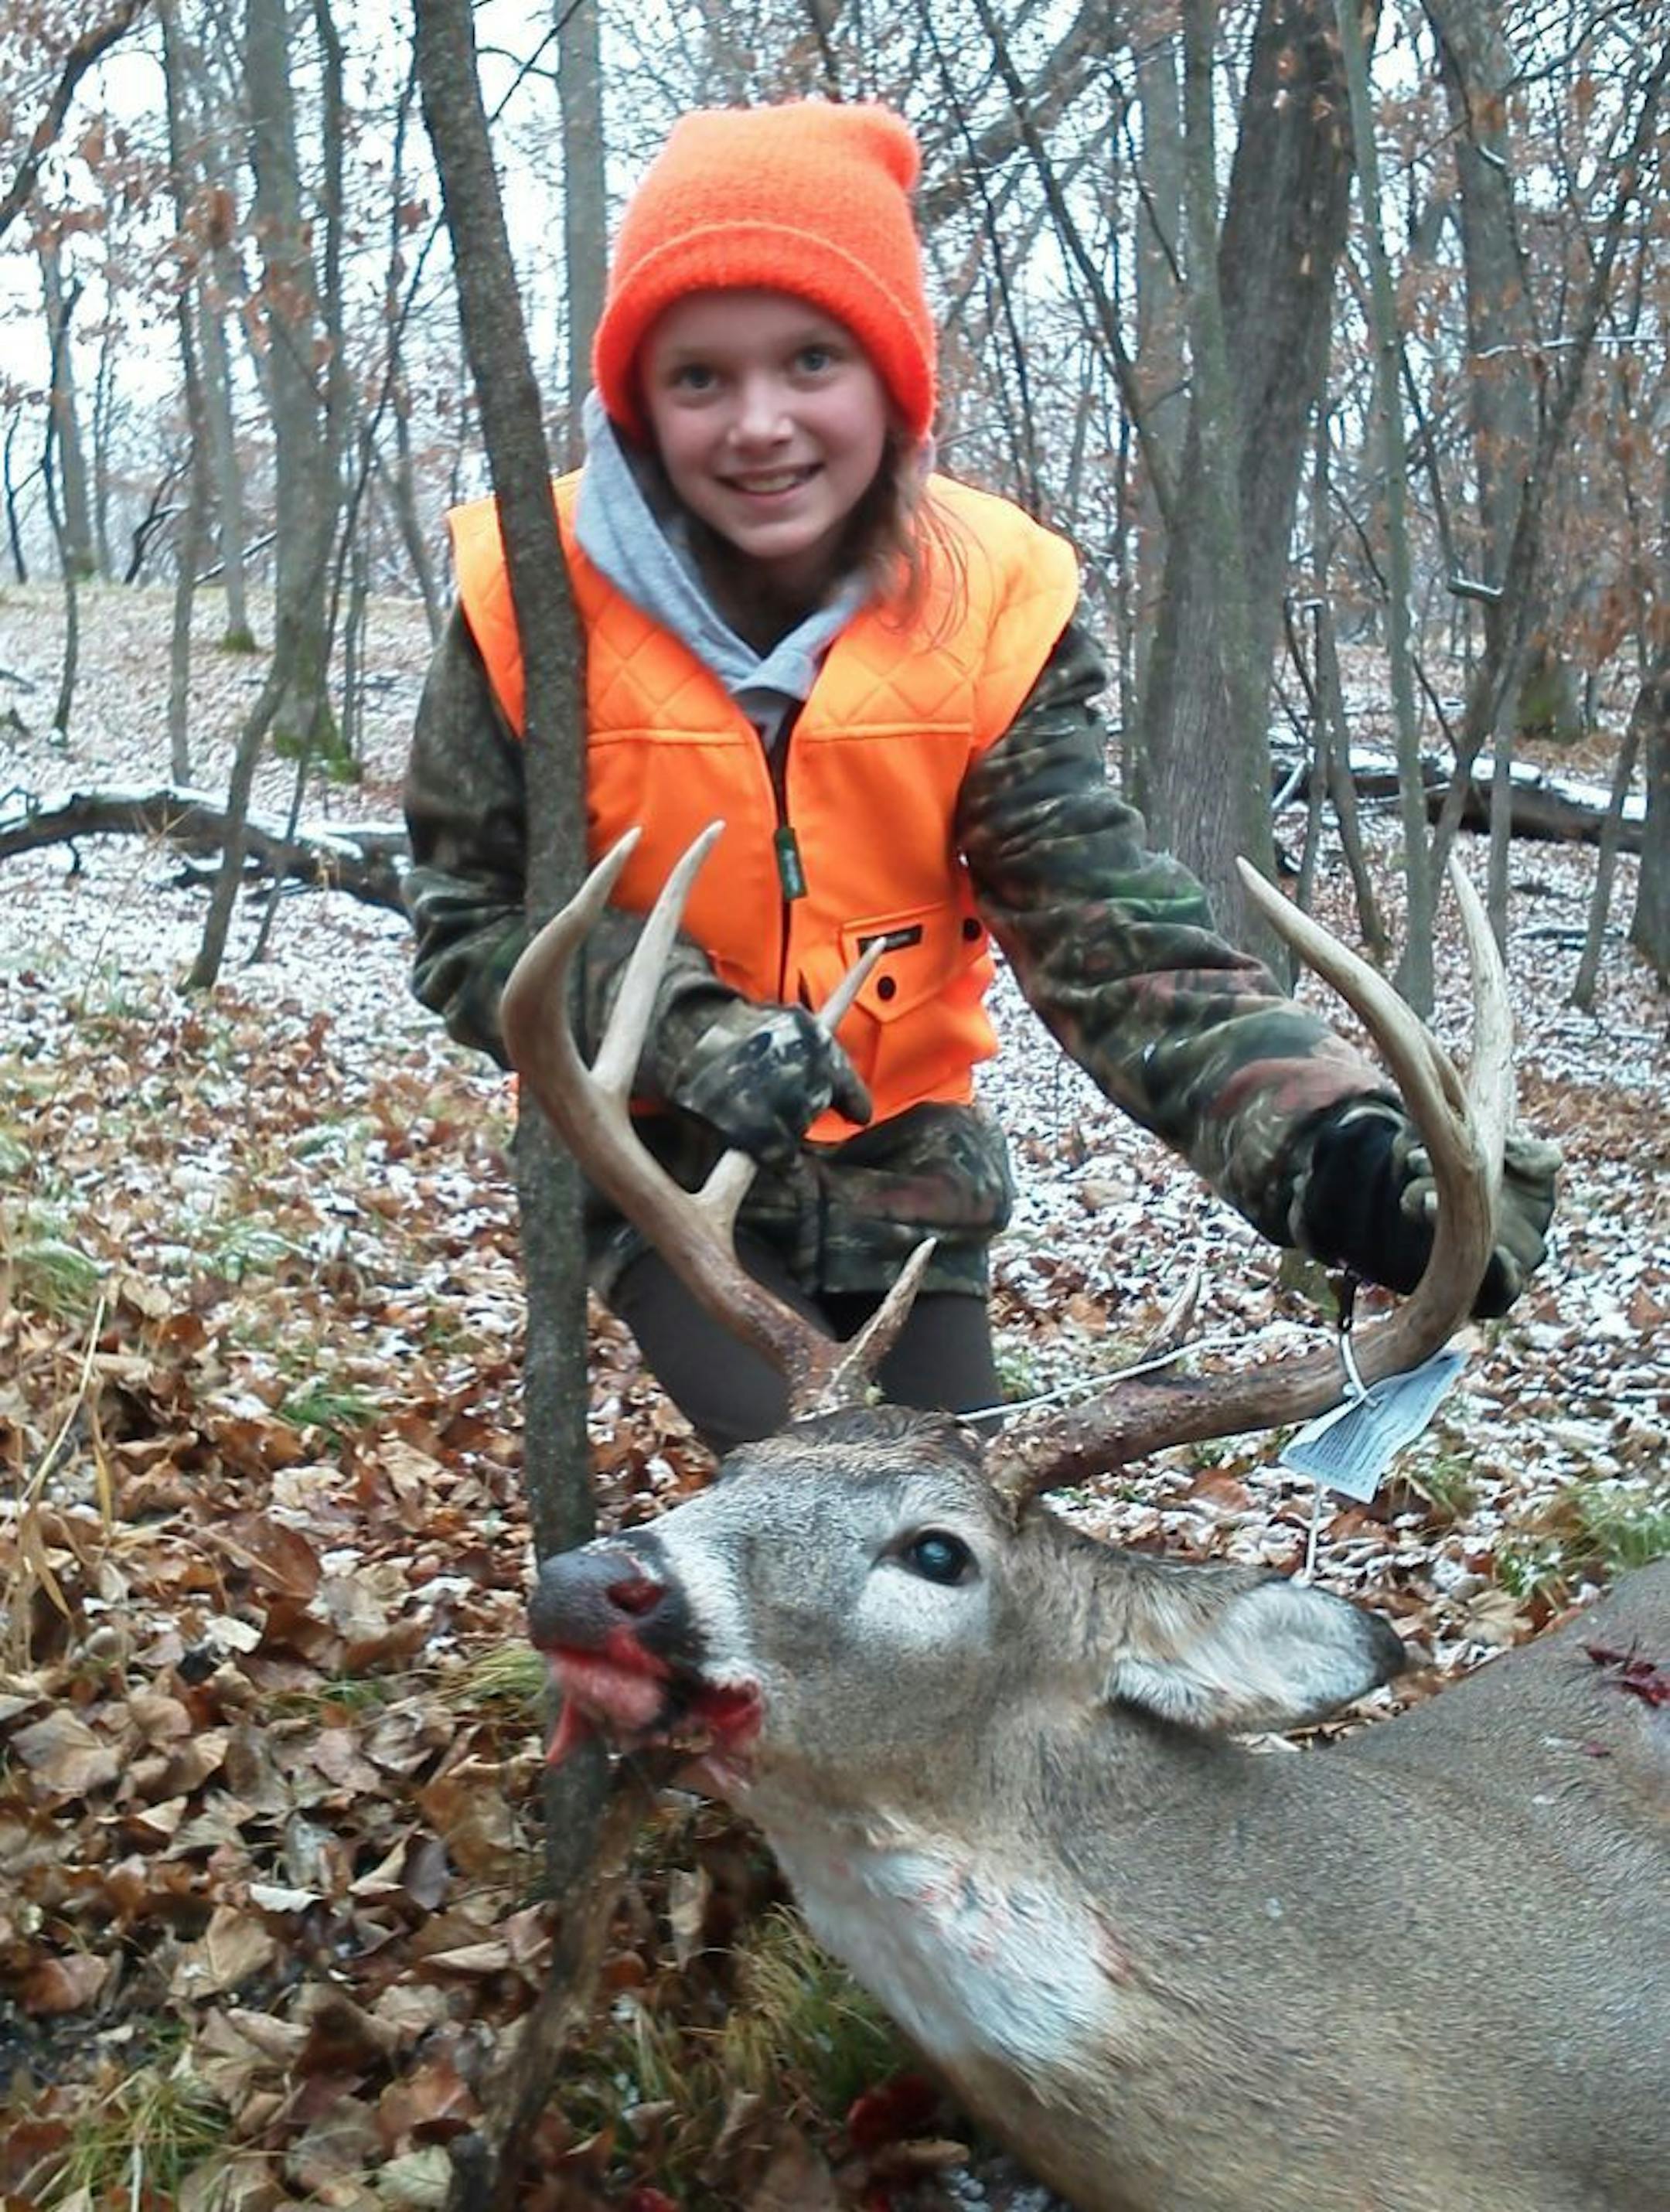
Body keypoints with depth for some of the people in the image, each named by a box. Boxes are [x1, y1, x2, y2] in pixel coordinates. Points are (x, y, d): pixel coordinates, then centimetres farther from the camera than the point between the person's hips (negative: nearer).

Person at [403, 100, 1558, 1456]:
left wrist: (1346, 1158, -37)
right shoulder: (541, 589, -18)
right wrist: (684, 1034, -30)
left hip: (903, 1165, 3)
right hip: (662, 1166, -2)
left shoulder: (993, 600, -15)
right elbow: (471, 926, -11)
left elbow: (1114, 934, -20)